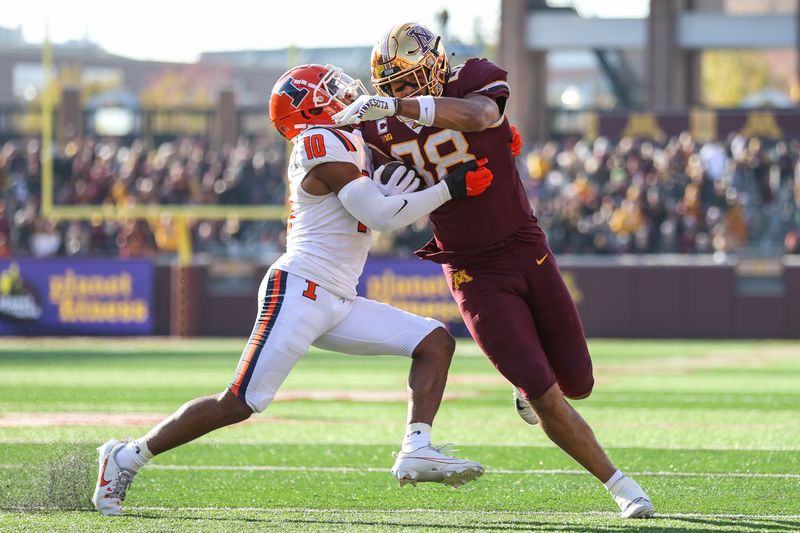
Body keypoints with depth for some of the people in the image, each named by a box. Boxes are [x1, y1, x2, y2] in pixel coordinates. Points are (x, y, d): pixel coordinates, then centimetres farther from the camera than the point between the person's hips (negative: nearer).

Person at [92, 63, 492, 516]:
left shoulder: (351, 141, 17)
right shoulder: (324, 144, -11)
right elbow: (381, 216, -14)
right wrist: (451, 188, -11)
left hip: (339, 305, 10)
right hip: (299, 292, -10)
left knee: (436, 341, 2)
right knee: (240, 403, -10)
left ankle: (416, 452, -11)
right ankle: (128, 457, 1)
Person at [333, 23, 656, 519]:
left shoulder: (477, 80, -13)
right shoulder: (387, 128, -4)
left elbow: (476, 115, -37)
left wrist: (396, 105, -45)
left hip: (528, 251, 0)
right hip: (474, 272, 0)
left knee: (577, 383, 9)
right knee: (544, 398, -11)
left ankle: (527, 380, 44)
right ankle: (618, 483, 4)